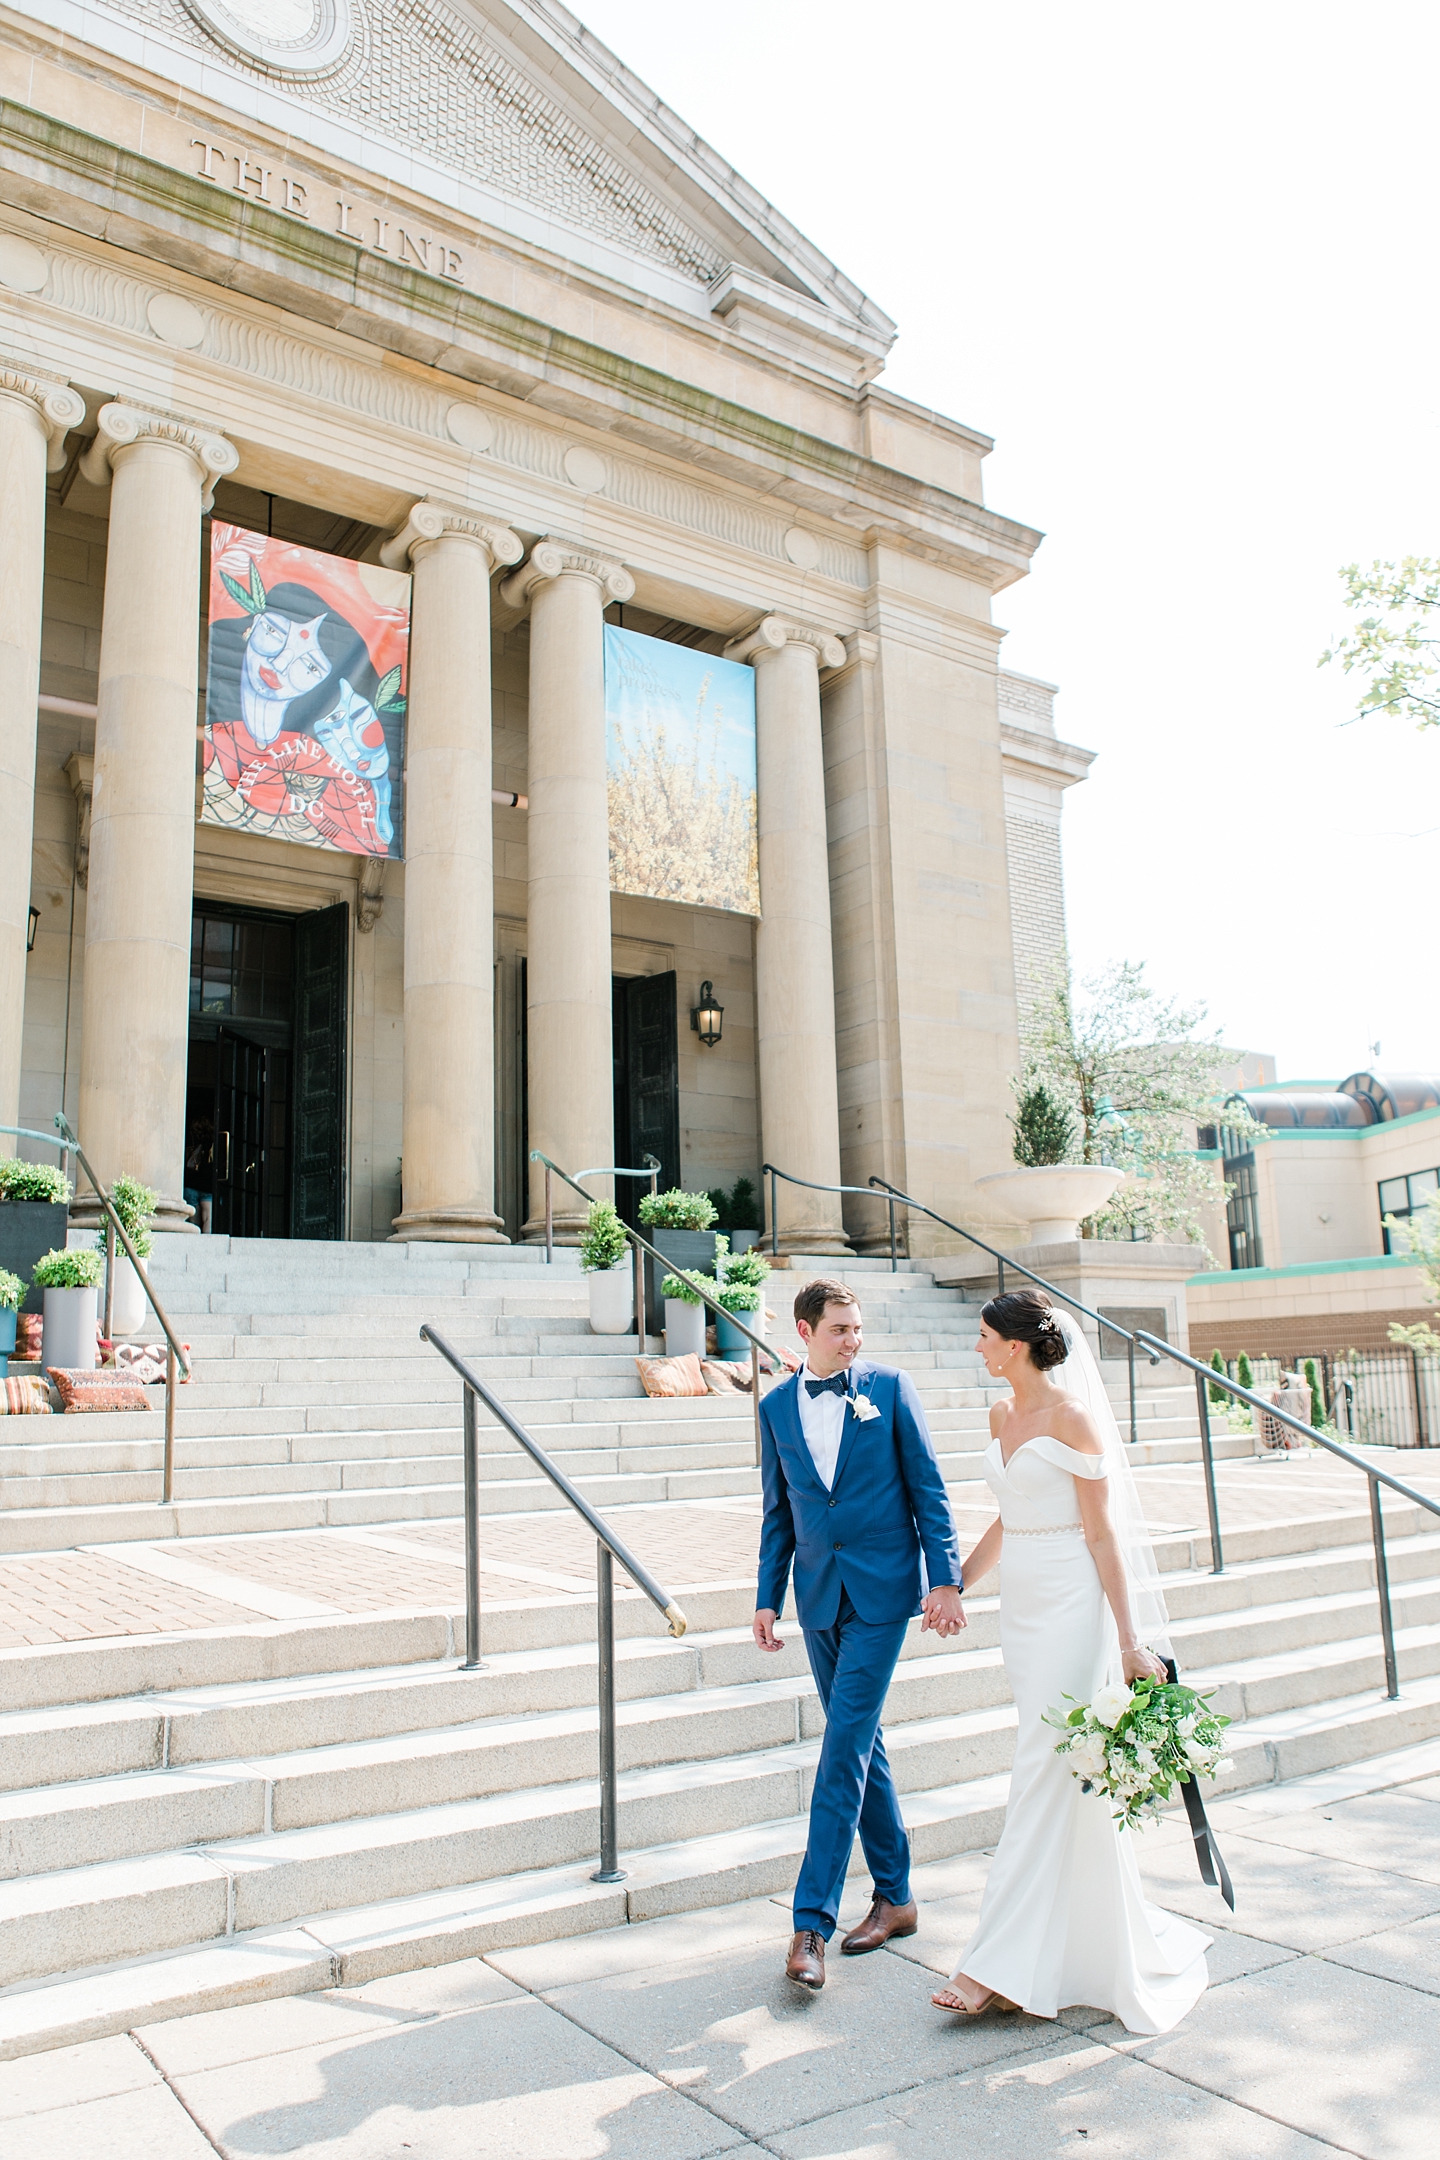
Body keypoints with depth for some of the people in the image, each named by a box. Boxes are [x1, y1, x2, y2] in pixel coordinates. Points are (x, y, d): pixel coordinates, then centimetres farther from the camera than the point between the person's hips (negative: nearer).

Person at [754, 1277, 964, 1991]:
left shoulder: (889, 1387, -2)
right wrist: (768, 1598, 10)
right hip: (818, 1597, 4)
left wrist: (945, 1579, -7)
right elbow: (778, 1512, 13)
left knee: (846, 1743, -8)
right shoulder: (776, 1407, 7)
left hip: (881, 1591, -4)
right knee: (861, 1744, 12)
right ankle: (894, 1897, 26)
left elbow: (927, 1486, -1)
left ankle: (812, 1919, -4)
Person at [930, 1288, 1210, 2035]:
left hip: (1071, 1608, -8)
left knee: (1044, 1775, -5)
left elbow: (1104, 1533, -13)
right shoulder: (1002, 1415, 9)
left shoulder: (1072, 1415, -14)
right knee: (1064, 1776, 15)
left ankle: (1004, 1969, -1)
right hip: (1022, 1604, 8)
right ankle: (1098, 1940, 31)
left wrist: (1129, 1639, -13)